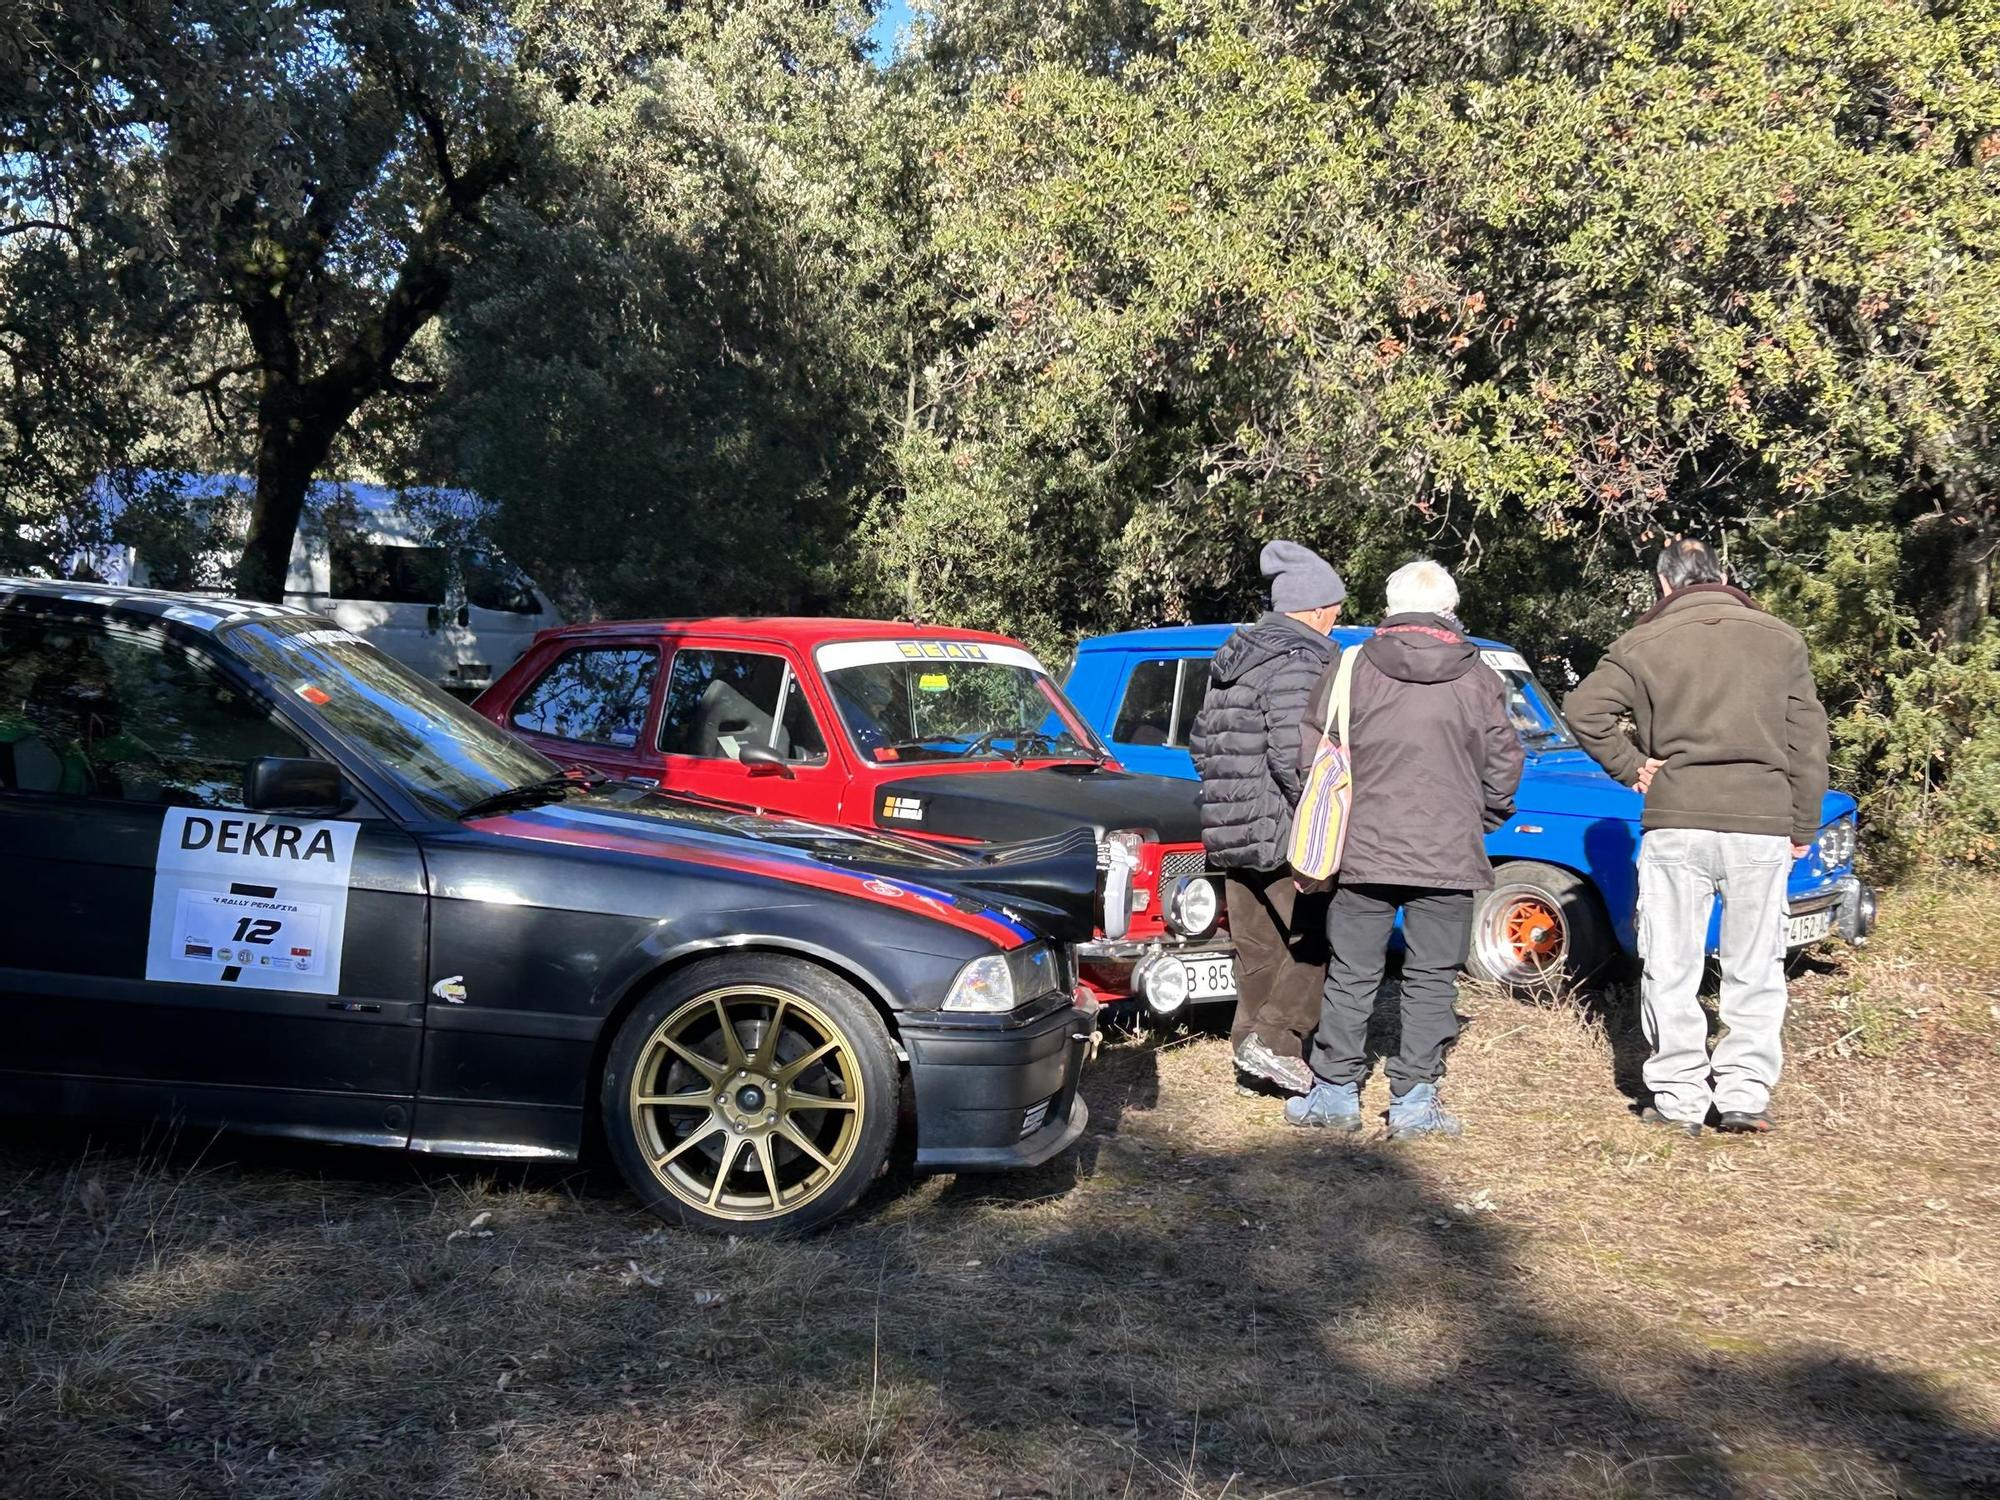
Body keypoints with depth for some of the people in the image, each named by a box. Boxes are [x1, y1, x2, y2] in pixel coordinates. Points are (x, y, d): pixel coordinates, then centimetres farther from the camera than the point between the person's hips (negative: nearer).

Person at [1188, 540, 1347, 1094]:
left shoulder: (1232, 657, 15)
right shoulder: (1296, 661, -14)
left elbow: (1201, 740, 19)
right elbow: (1294, 757, -23)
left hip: (1229, 833, 9)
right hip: (1282, 834, -9)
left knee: (1259, 951, 14)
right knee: (1317, 938, 1)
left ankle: (1250, 1049, 19)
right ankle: (1274, 1040, -5)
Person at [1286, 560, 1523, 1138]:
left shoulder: (1348, 672, -2)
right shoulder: (1479, 679, 0)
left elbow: (1311, 760, 1)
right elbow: (1503, 768, 5)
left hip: (1362, 852, 0)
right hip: (1448, 857, 0)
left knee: (1351, 975, 9)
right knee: (1431, 979, 7)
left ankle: (1335, 1091, 15)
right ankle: (1415, 1100, 8)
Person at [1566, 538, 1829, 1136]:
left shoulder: (1643, 643, 1)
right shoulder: (1781, 639, 7)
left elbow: (1584, 711, -10)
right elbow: (1808, 739, 8)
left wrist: (1630, 766, 2)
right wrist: (1804, 828, 14)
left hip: (1676, 824, -1)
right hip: (1764, 824, 1)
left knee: (1671, 969, 7)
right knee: (1755, 970, 9)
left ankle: (1679, 1098, 8)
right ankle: (1744, 1095, 9)